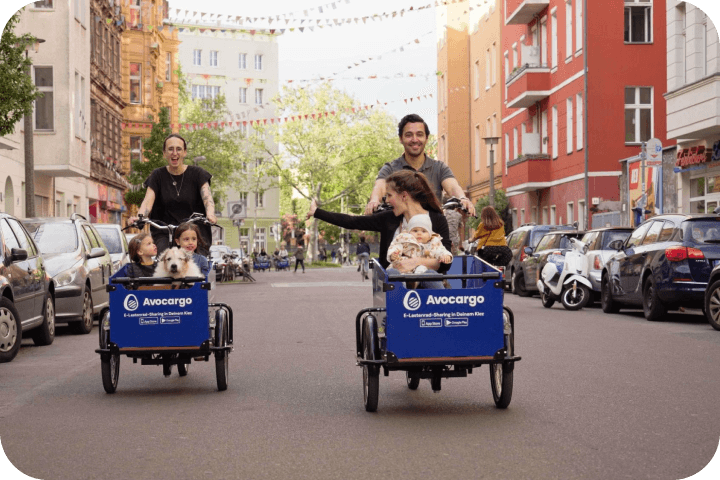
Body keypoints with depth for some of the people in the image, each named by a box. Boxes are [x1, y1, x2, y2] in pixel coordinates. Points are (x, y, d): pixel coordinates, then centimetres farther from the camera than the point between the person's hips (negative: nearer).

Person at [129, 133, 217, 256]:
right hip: (164, 232, 1)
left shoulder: (197, 173, 4)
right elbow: (148, 200, -6)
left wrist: (210, 215, -34)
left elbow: (207, 198, -11)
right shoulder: (158, 175, 7)